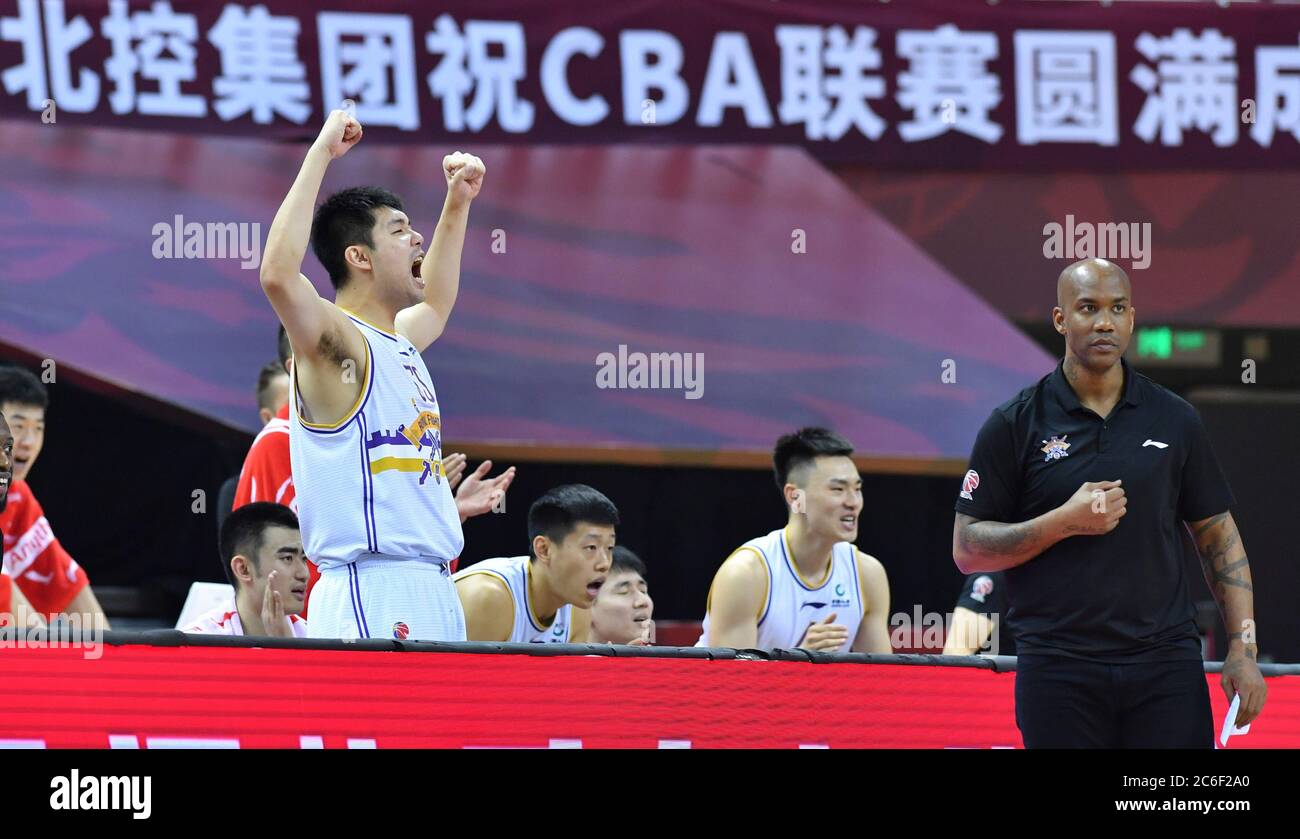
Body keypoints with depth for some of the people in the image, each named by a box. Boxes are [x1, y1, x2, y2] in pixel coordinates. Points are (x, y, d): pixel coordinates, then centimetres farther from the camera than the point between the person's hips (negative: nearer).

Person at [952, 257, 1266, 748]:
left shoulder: (1175, 421, 8)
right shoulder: (1014, 425, 2)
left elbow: (1218, 536, 13)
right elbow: (967, 549, 0)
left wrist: (1243, 648, 3)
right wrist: (1065, 521, -13)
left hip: (1166, 665, 1)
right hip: (1057, 667, -1)